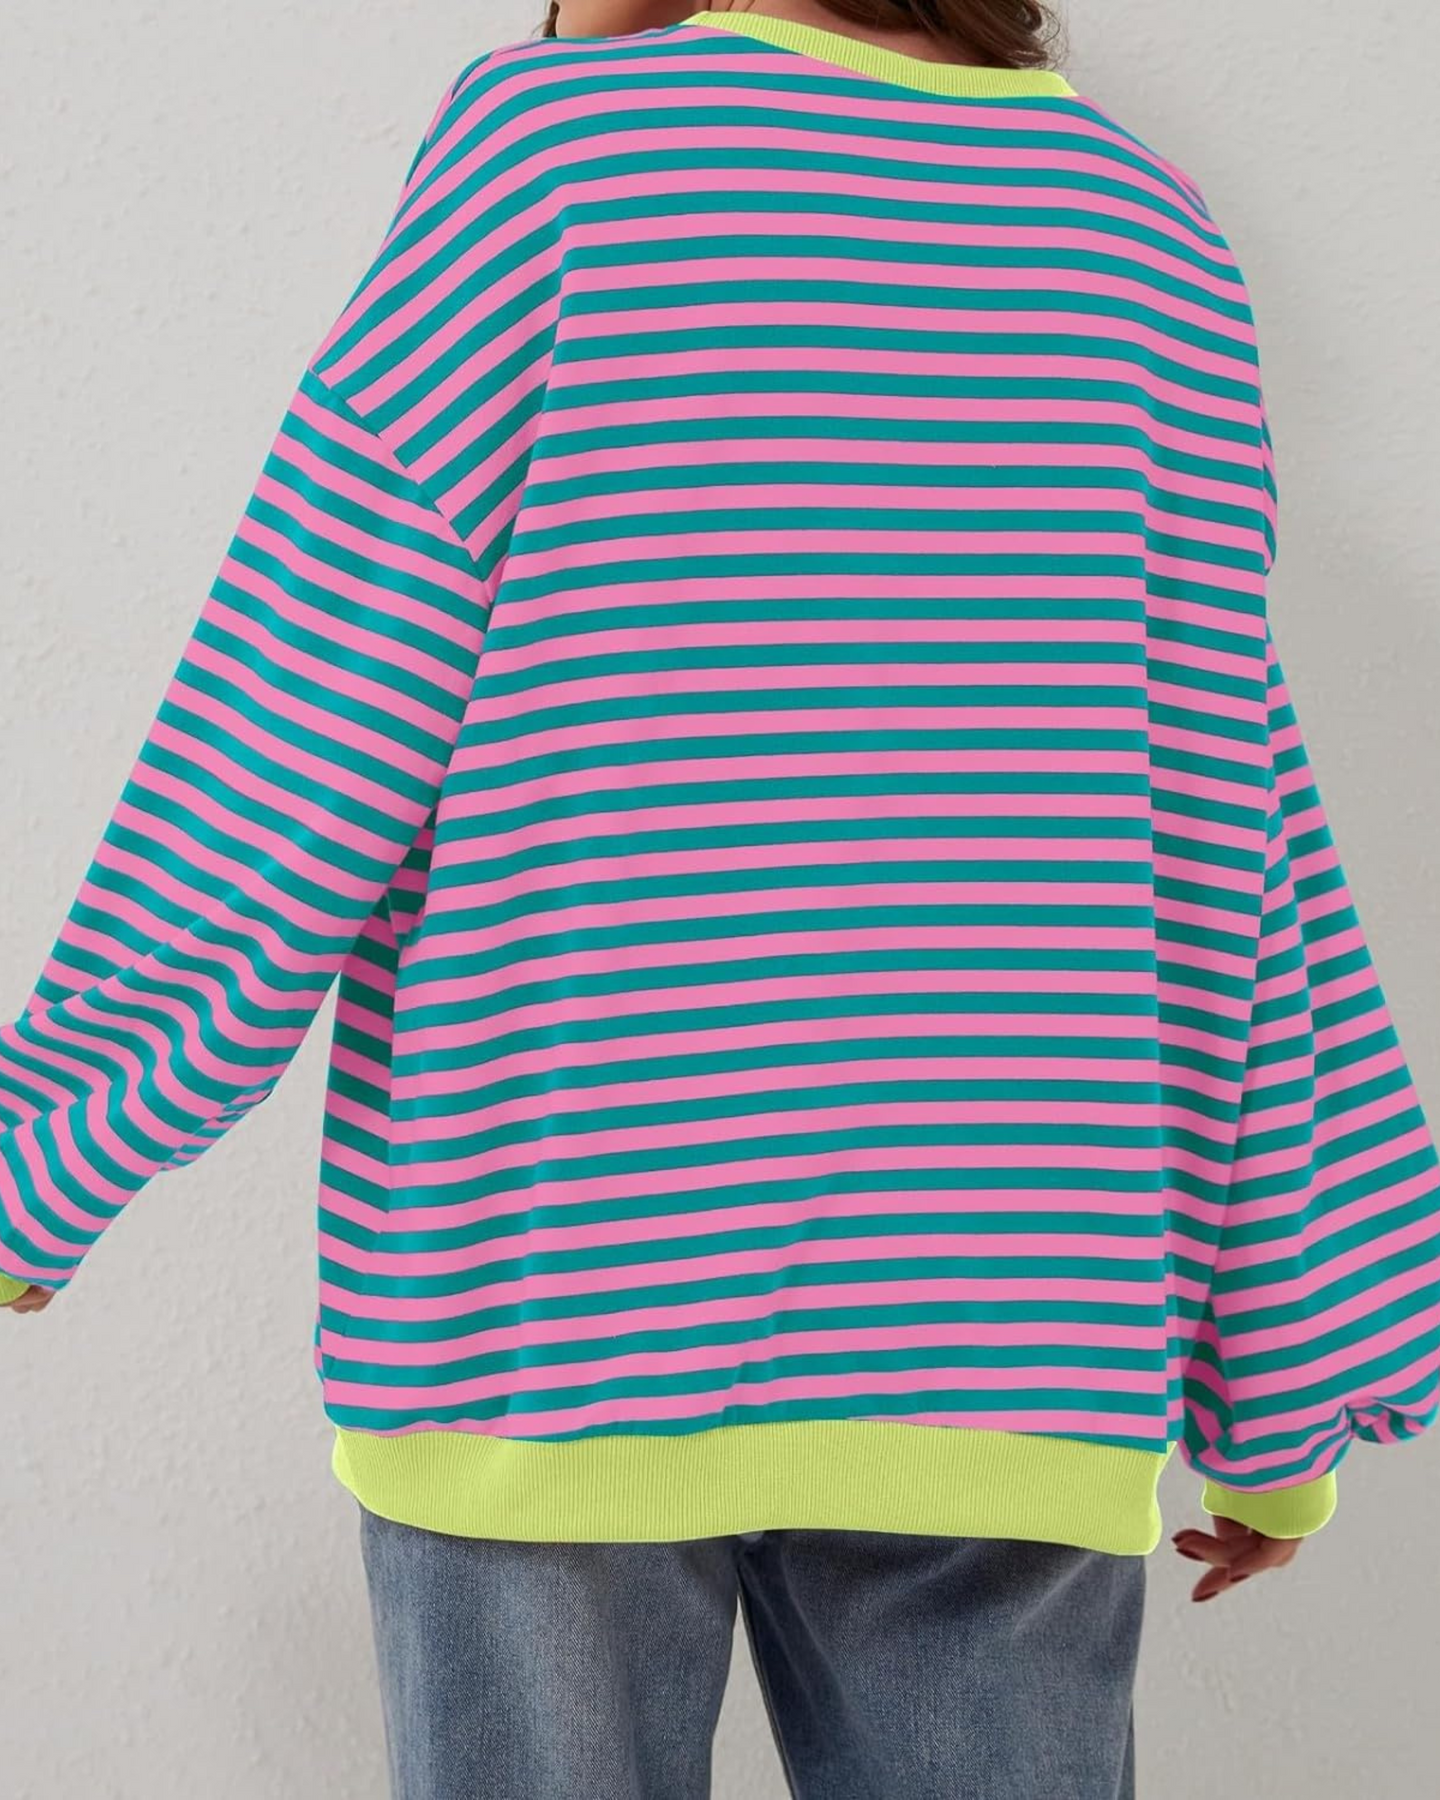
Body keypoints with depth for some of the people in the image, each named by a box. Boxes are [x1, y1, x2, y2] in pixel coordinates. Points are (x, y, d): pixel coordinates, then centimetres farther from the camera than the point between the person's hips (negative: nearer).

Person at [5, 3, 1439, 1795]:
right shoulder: (1138, 223, 8)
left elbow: (311, 731, -5)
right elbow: (1225, 830, 5)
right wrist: (1283, 1378, 11)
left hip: (560, 1279, -2)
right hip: (984, 1306, 3)